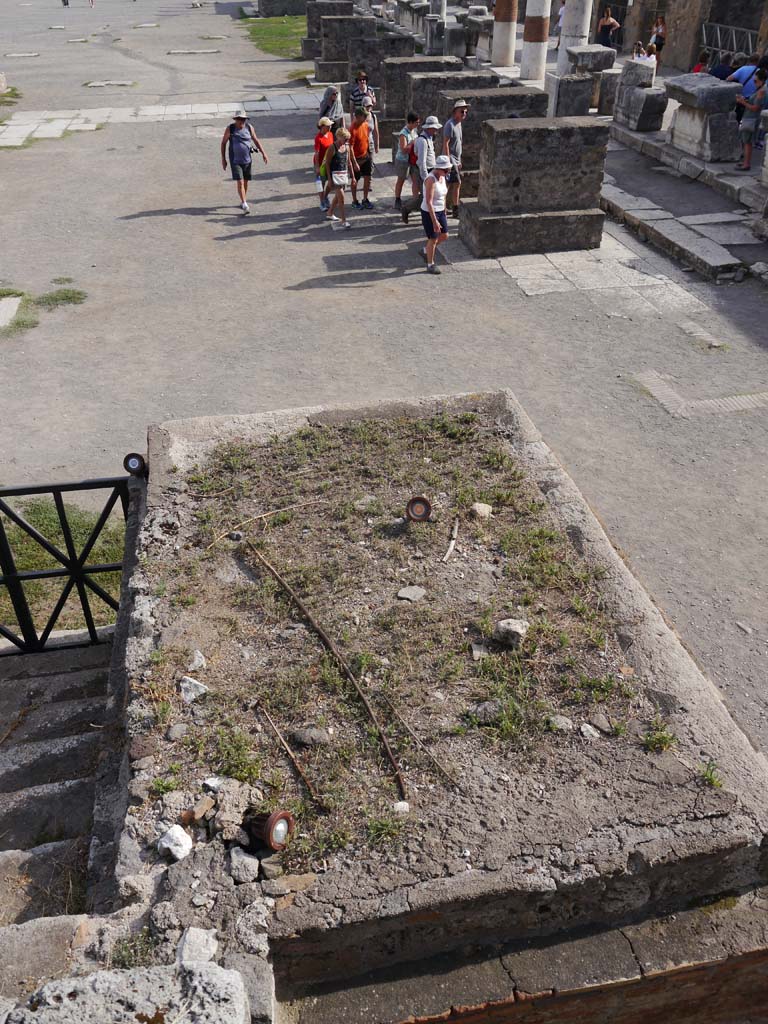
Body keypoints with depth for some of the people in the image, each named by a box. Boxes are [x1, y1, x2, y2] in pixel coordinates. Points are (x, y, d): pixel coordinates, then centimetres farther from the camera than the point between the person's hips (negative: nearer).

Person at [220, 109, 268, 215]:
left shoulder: (249, 127, 0)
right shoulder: (230, 129, -8)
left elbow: (255, 140, 11)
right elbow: (223, 143, 1)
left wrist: (263, 153, 6)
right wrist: (223, 159, 0)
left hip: (247, 159, 3)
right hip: (235, 160, -3)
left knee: (245, 182, 12)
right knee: (240, 182, -12)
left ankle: (243, 201, 32)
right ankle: (245, 206, -16)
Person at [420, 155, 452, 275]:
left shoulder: (442, 177, 2)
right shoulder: (431, 179, -24)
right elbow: (429, 202, -27)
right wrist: (434, 221, -28)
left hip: (440, 211, 8)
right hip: (429, 213, -8)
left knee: (444, 236, 14)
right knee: (433, 239, 2)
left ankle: (426, 250, 38)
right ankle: (430, 265, 20)